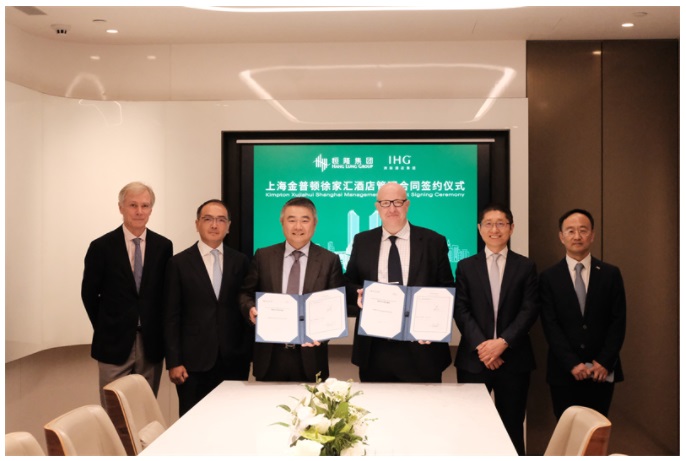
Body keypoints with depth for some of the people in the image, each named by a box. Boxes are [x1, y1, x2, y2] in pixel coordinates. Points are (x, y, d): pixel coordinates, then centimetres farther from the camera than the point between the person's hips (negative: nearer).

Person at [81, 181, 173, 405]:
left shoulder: (163, 246, 2)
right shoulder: (102, 246, -4)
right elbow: (89, 293, 3)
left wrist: (159, 328, 5)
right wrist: (105, 328, 5)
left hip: (152, 343, 2)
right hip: (114, 343, -2)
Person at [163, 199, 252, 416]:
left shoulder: (240, 262, 7)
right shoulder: (179, 263, 1)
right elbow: (171, 317, 0)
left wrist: (247, 354, 2)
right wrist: (173, 362, -5)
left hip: (234, 361, 2)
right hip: (194, 361, -2)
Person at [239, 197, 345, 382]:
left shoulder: (330, 260, 1)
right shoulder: (263, 256, 6)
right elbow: (246, 293, 11)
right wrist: (251, 309, -11)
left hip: (310, 356, -1)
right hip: (270, 356, 1)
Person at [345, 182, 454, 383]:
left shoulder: (434, 242, 3)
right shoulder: (362, 241, 9)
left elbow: (447, 290, 3)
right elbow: (349, 284, 13)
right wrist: (358, 294, -11)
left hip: (420, 346, -1)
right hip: (374, 348, 2)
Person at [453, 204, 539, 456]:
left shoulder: (525, 266, 7)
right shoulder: (466, 267, 7)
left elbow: (530, 310, -2)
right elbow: (461, 311, -1)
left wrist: (502, 342, -14)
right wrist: (481, 345, -14)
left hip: (513, 358, 0)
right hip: (474, 358, 0)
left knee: (512, 426, 7)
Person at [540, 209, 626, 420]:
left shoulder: (611, 274, 4)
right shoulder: (549, 278, 1)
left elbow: (618, 321, 1)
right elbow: (551, 326, -5)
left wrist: (604, 363, -9)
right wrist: (572, 364, -13)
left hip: (603, 372, 1)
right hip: (564, 372, -1)